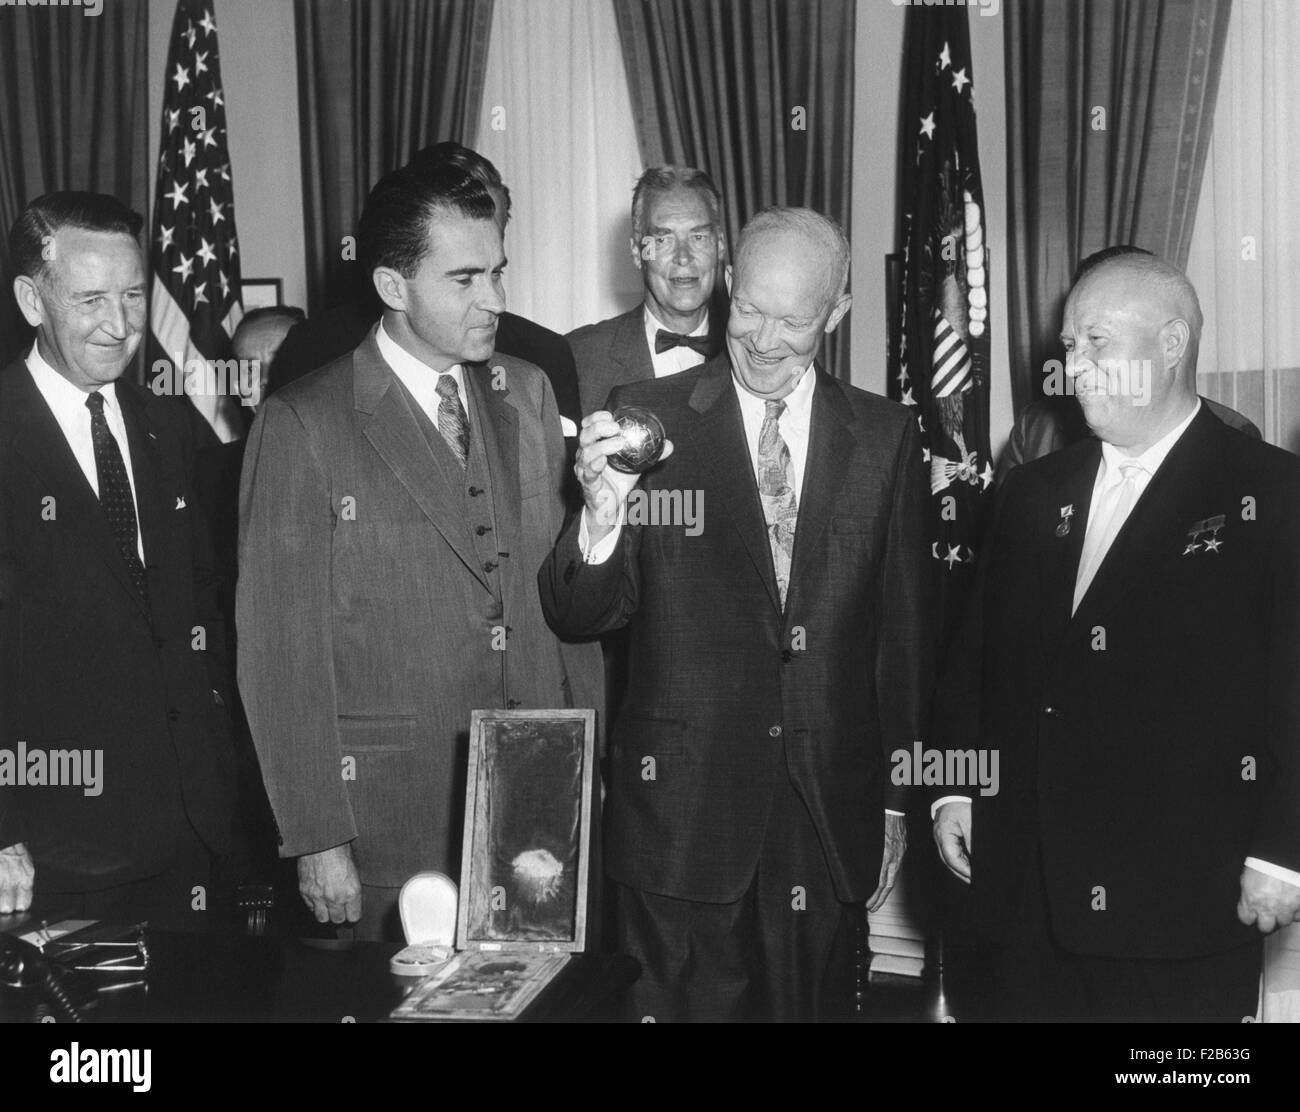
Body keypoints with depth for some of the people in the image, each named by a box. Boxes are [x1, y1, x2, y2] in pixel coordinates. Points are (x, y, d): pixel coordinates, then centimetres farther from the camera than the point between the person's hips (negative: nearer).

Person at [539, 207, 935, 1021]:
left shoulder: (887, 439, 2)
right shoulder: (648, 418, -4)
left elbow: (906, 628, 7)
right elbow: (580, 618, -5)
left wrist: (899, 801, 9)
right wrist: (602, 517, -25)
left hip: (831, 814, 2)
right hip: (682, 802, -1)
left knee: (811, 1004, 13)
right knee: (683, 1006, 8)